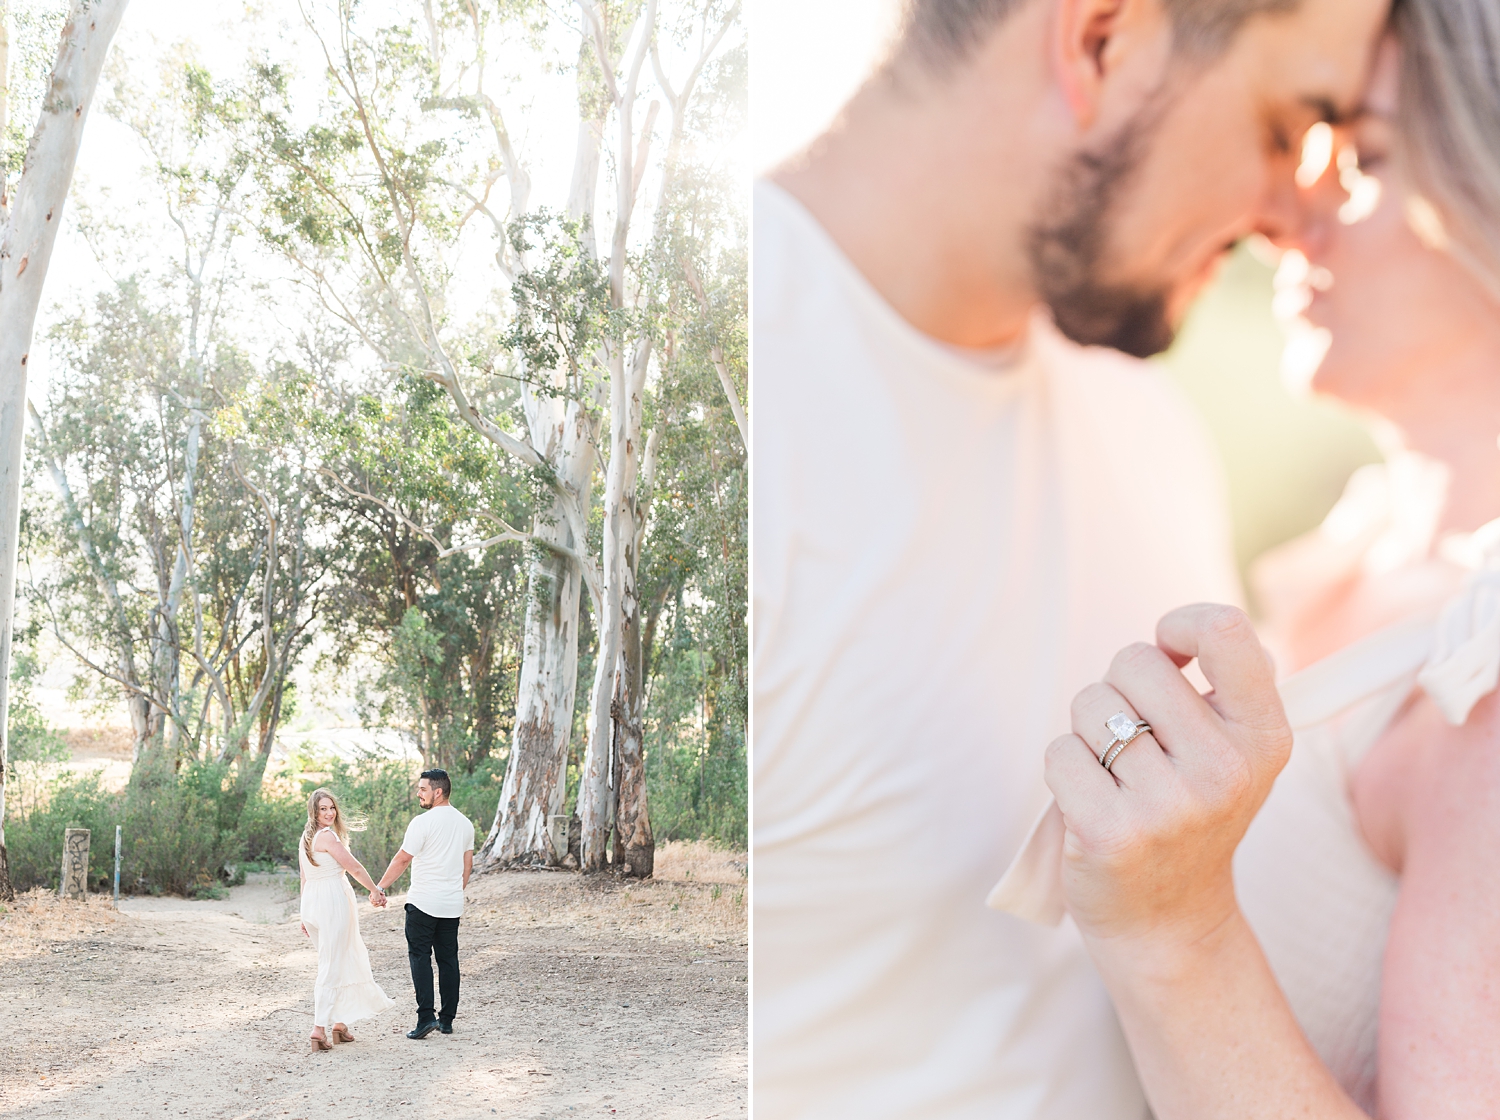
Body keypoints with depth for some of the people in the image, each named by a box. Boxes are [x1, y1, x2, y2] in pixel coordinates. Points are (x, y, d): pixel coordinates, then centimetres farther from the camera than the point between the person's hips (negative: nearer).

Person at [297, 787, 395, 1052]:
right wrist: (376, 891, 3)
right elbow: (355, 868, -10)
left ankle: (339, 1023, 23)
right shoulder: (328, 836, -14)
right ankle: (319, 1028, -9)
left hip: (311, 902, 9)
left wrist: (306, 916, 21)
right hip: (333, 901, -9)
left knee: (344, 962, 18)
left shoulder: (306, 837, 13)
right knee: (331, 967, -5)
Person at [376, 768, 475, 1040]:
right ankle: (447, 1019, 13)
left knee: (420, 957, -1)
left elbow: (402, 860, -10)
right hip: (452, 905, 6)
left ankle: (426, 1016, -9)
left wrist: (379, 887, -1)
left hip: (423, 903, -6)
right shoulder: (465, 823, 9)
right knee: (448, 958, 10)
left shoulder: (422, 823, -13)